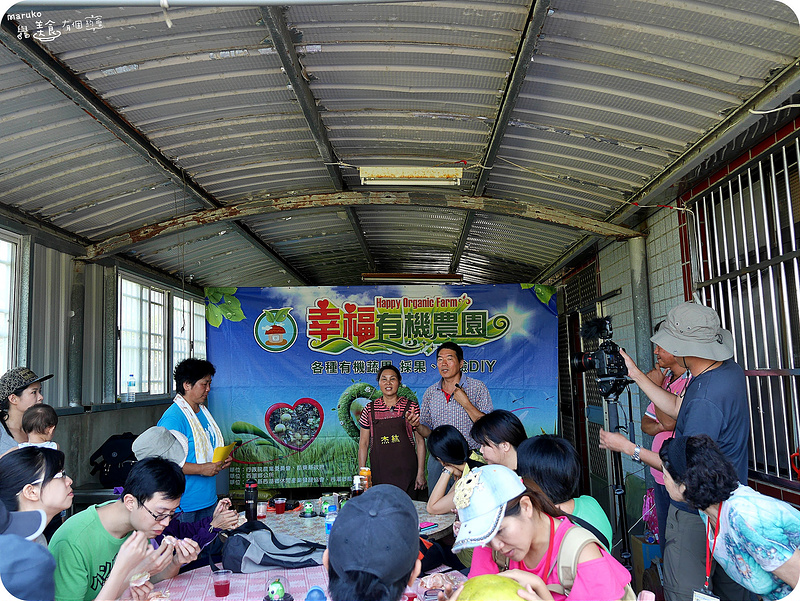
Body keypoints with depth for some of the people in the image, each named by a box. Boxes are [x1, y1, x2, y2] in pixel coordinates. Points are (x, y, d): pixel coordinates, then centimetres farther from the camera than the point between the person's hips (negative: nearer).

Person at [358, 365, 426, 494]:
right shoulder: (369, 409, 5)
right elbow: (363, 444, 8)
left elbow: (420, 441, 3)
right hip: (379, 473, 1)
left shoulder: (411, 407, 1)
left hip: (406, 472, -1)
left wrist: (421, 473, -2)